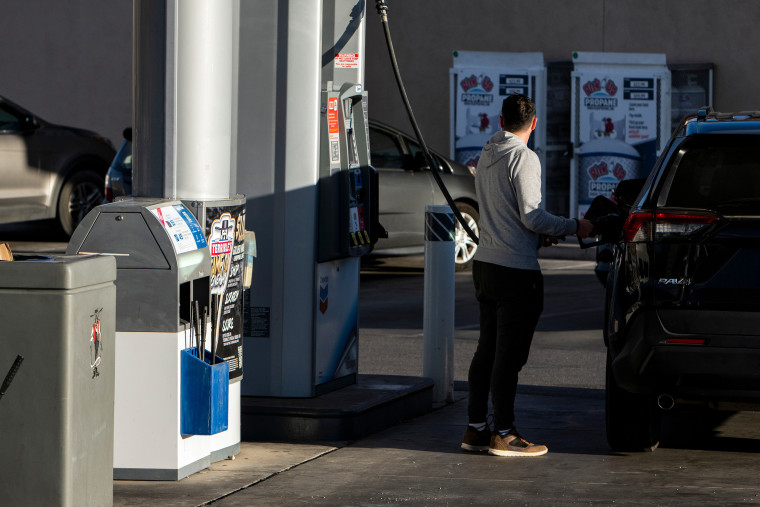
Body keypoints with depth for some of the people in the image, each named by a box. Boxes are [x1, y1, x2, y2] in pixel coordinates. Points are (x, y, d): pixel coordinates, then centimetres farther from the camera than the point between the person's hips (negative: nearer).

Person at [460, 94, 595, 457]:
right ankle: (504, 434, -4)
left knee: (487, 349, 13)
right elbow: (531, 216, -17)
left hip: (485, 263, 9)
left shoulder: (487, 155, 13)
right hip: (516, 270, -9)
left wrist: (539, 236, 23)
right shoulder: (524, 158, -14)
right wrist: (574, 227, -7)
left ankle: (475, 428, 15)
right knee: (509, 354, -5)